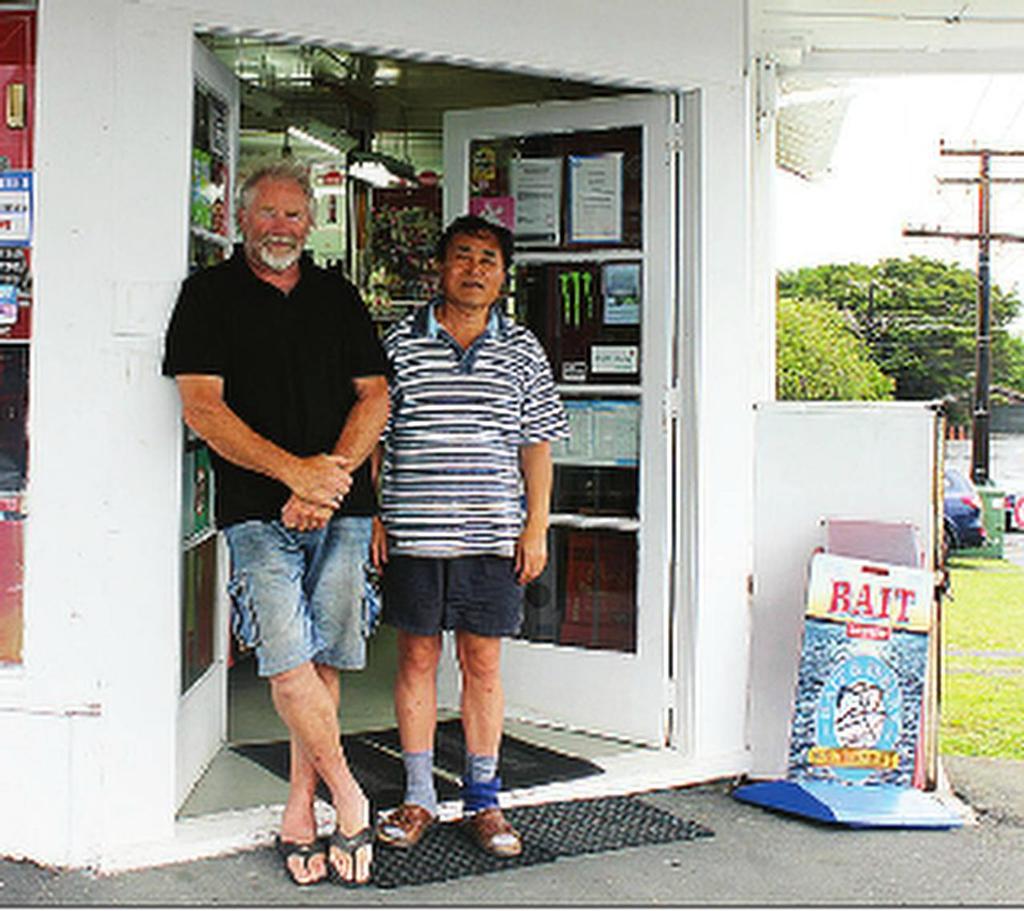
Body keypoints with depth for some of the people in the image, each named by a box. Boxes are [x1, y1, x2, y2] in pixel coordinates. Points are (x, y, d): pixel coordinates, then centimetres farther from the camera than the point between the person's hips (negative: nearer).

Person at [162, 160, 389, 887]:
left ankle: (300, 813, 15)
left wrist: (331, 477, -7)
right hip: (260, 511, -3)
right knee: (289, 660, -12)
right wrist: (295, 471, -13)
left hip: (342, 509, 3)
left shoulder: (339, 297, 15)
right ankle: (349, 798, 5)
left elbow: (375, 396, 10)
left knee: (324, 660, 4)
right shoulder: (209, 296, 5)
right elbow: (202, 407, -4)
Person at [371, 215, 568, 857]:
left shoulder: (522, 350, 7)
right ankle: (418, 799, 18)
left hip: (493, 535, 0)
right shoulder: (401, 344, 4)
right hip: (412, 533, 0)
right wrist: (371, 516, 0)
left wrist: (536, 526, 2)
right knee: (417, 658, 6)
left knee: (483, 663, 6)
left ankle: (483, 800, 17)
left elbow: (538, 443, 8)